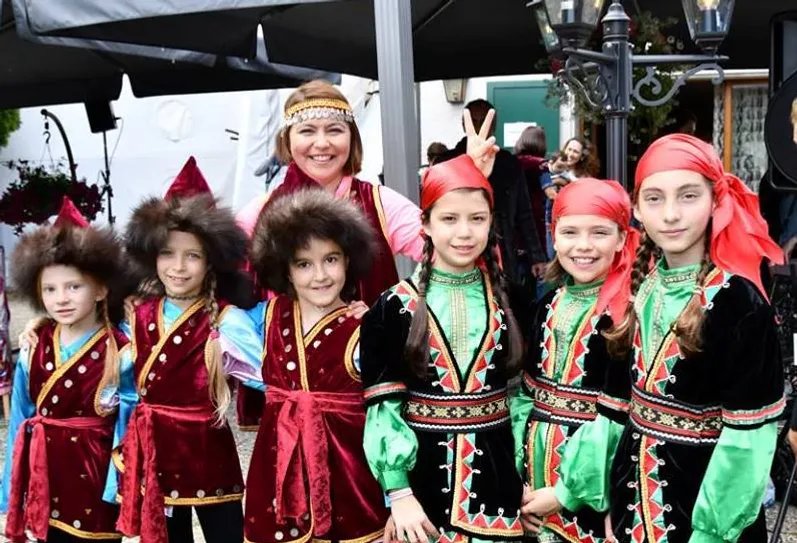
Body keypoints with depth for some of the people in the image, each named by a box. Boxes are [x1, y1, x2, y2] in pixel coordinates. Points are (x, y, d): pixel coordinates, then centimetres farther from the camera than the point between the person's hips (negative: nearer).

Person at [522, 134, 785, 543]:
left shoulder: (740, 301, -16)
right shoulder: (637, 291, 1)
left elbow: (748, 431, -17)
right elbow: (615, 404, 5)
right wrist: (570, 489, 4)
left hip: (705, 495, -5)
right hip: (633, 491, 5)